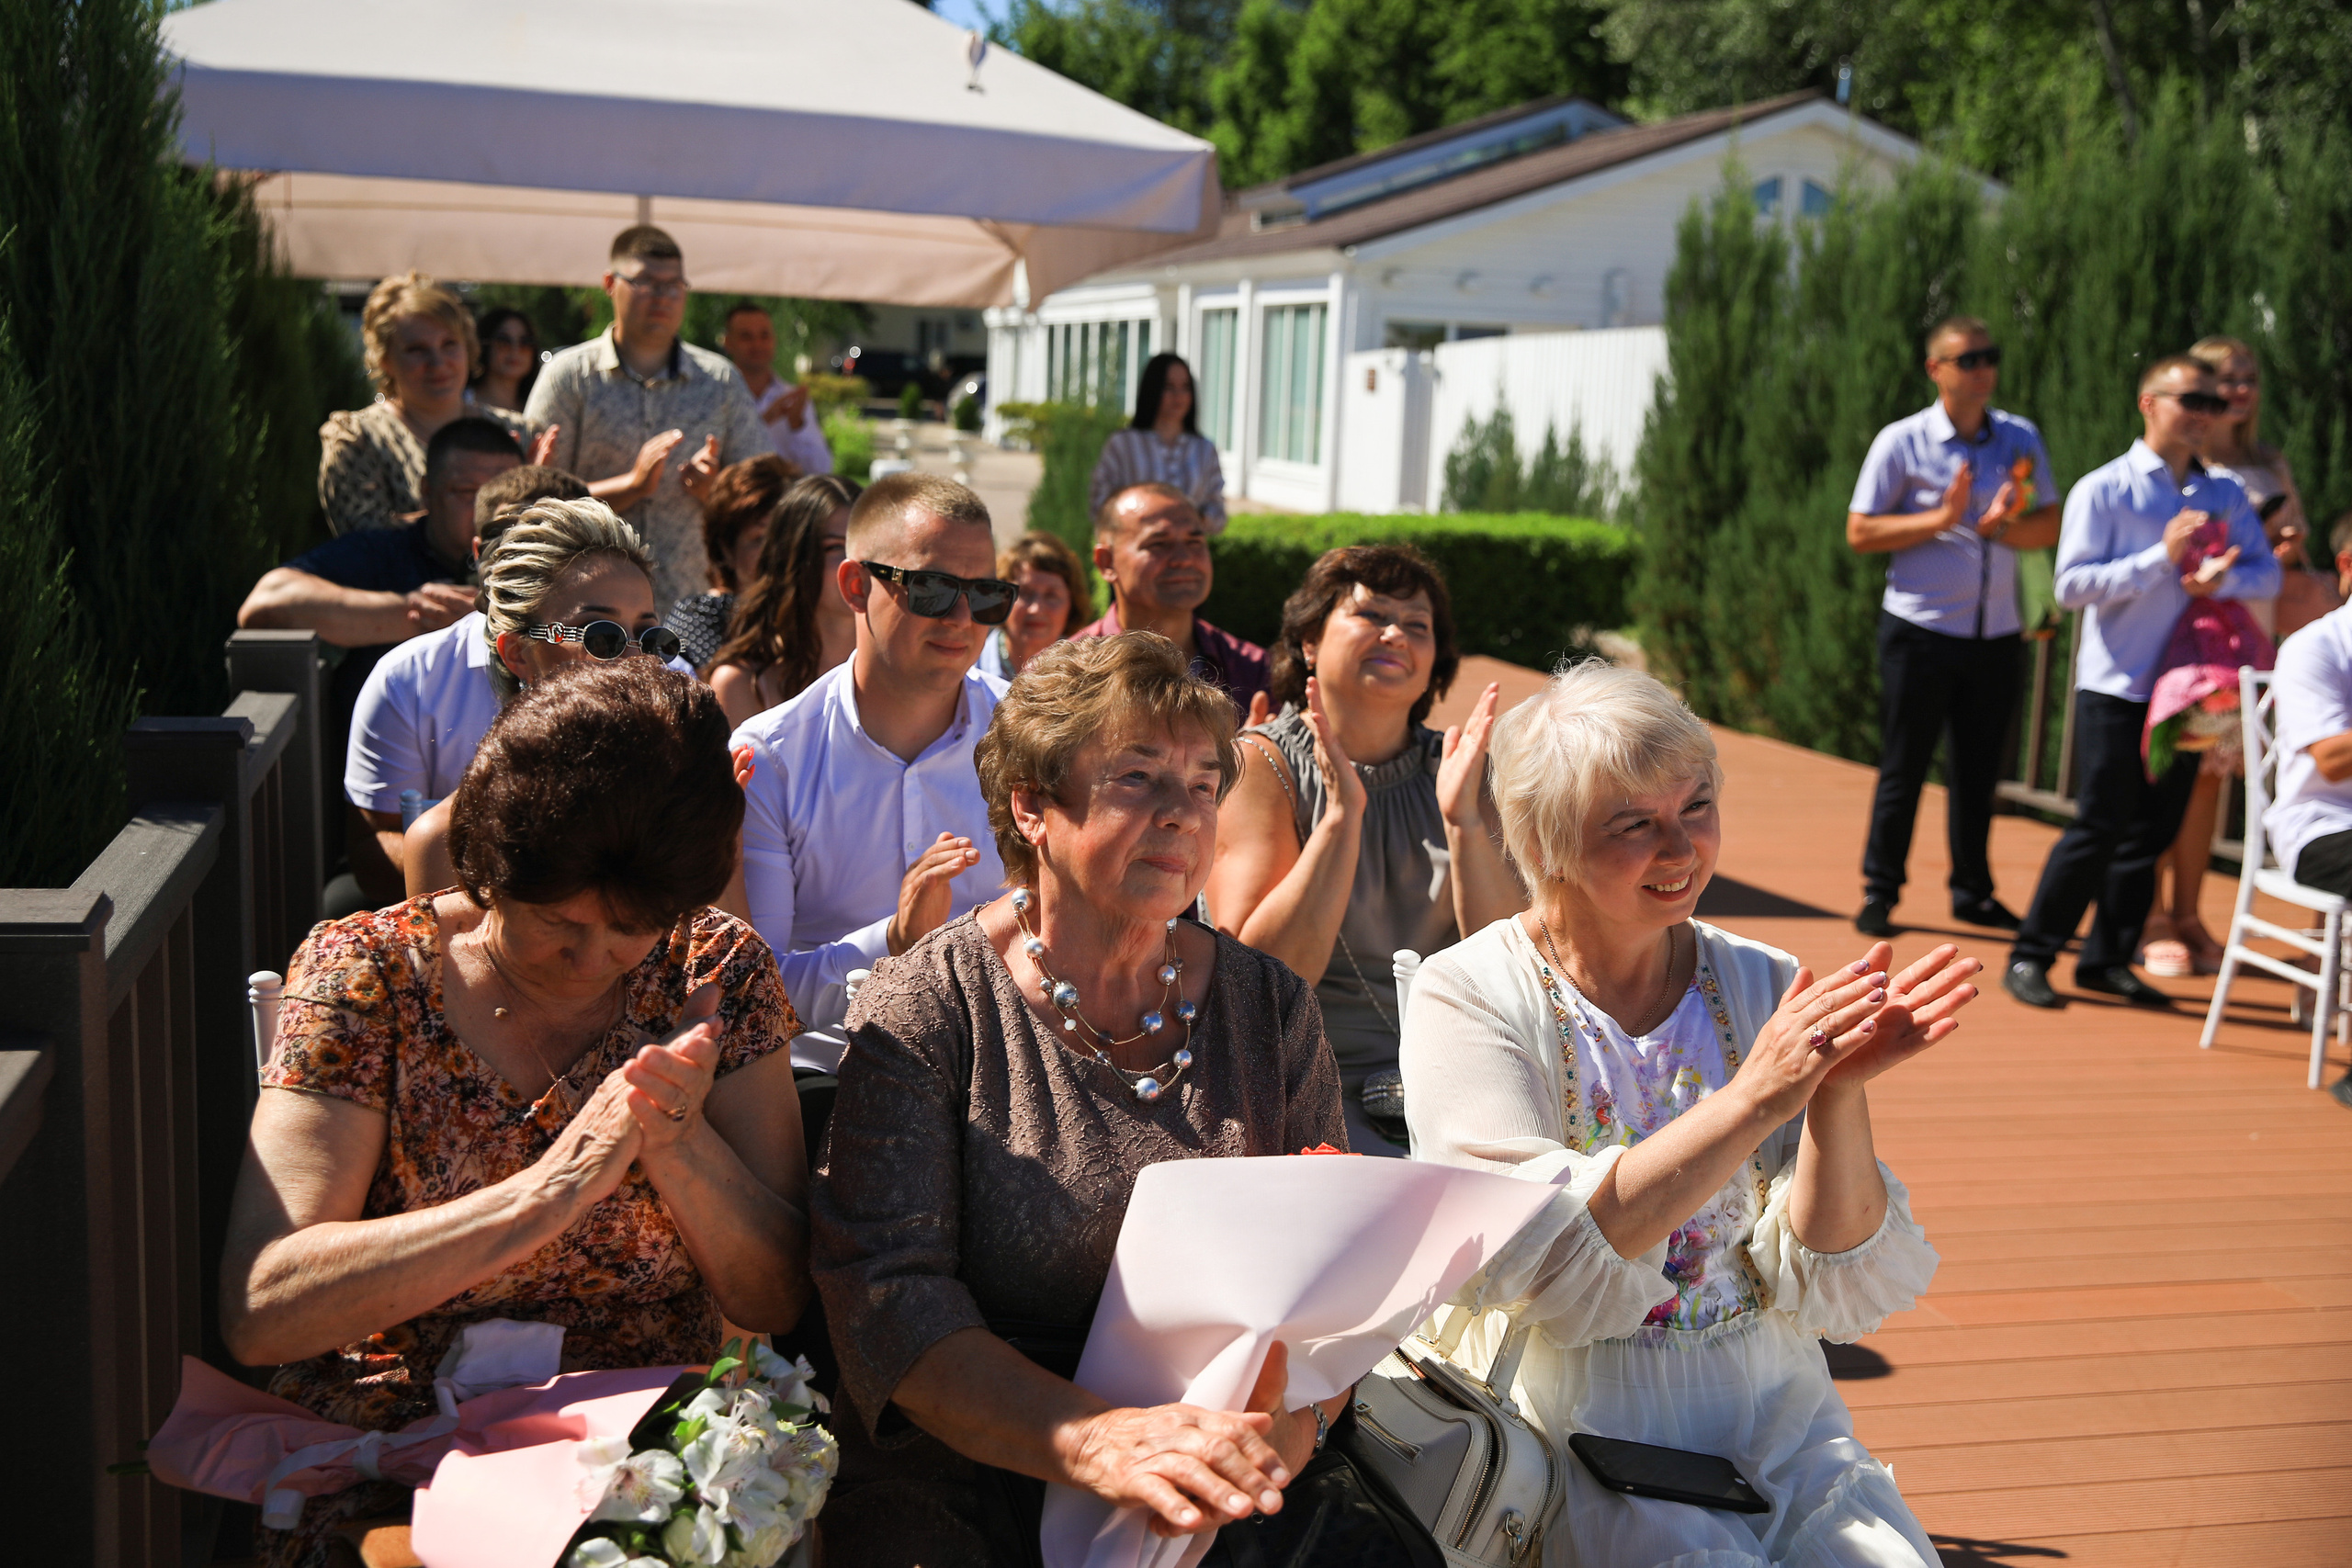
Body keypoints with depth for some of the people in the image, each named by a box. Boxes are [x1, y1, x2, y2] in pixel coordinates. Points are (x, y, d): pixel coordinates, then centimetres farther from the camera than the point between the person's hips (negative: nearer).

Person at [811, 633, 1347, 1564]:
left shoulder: (1268, 1007, 7)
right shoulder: (926, 1007, -4)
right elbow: (883, 1290, -13)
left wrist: (1297, 1412, -15)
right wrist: (1094, 1441, -26)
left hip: (1226, 1484, 3)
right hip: (961, 1478, -2)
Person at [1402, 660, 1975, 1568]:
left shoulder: (1766, 988, 4)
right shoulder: (1467, 998, -6)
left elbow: (1830, 1289, 0)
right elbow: (1530, 1263, -19)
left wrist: (1842, 1091, -16)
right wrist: (1753, 1099, -24)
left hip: (1781, 1424, 4)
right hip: (1584, 1437, -3)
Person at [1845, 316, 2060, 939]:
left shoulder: (2021, 439, 8)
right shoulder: (1902, 442, -3)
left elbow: (2050, 526, 8)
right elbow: (1860, 532, -6)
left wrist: (2004, 525, -13)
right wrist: (1941, 518, -15)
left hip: (1995, 633, 4)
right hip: (1921, 630, -4)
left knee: (1978, 770, 11)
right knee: (1904, 767, 1)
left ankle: (1973, 890, 22)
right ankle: (1880, 891, 11)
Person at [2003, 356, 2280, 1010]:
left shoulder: (2225, 495, 11)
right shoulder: (2102, 490, -4)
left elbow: (2268, 573, 8)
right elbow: (2072, 585, -12)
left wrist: (2221, 578, -12)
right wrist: (2163, 557, -18)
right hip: (2116, 686, -5)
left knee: (2153, 832, 7)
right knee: (2100, 828, -7)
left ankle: (2108, 959, 17)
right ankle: (2030, 957, 2)